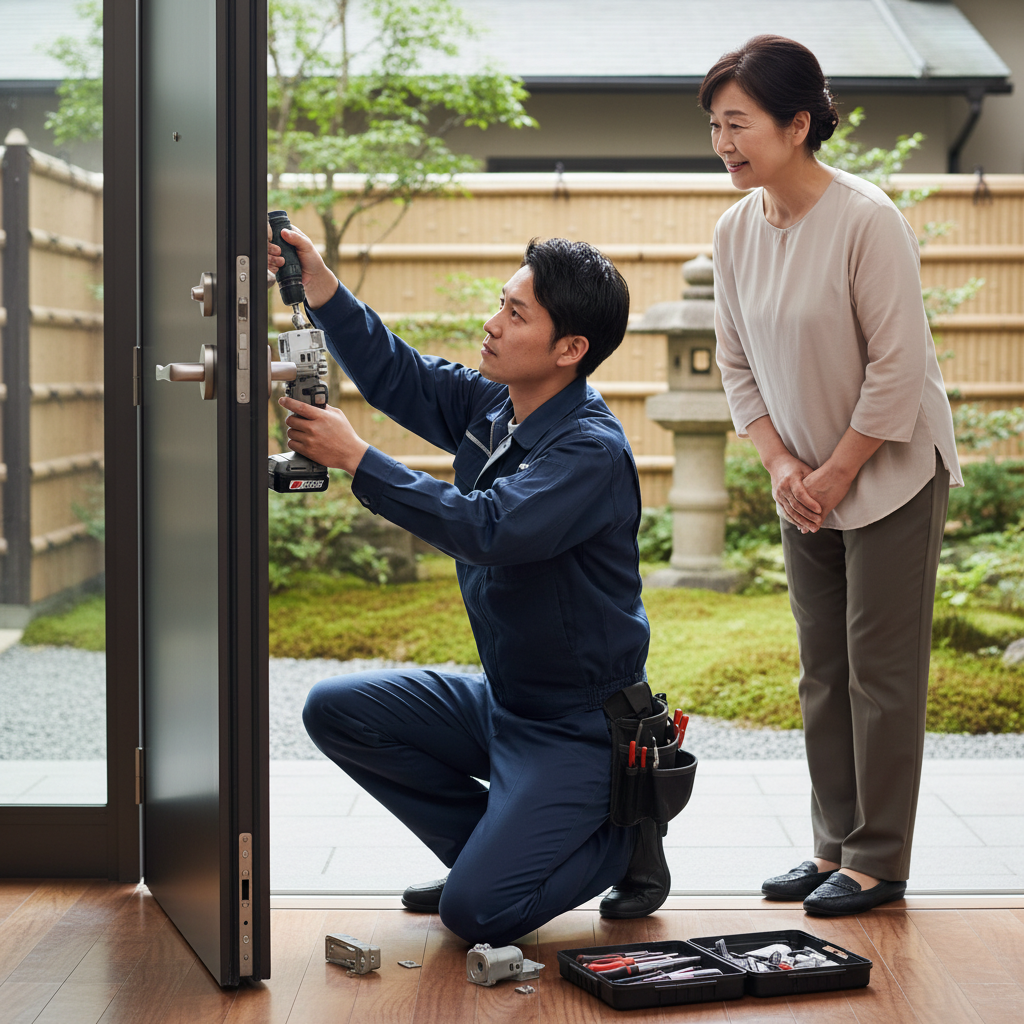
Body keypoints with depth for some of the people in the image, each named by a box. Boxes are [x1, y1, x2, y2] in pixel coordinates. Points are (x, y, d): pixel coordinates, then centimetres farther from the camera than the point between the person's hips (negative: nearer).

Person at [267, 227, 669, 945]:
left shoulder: (593, 452, -24)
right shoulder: (488, 405, 1)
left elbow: (488, 529, -36)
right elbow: (396, 374, 7)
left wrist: (356, 458, -31)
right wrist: (319, 283, -8)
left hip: (576, 727, -8)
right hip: (499, 700, 8)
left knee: (476, 912, -19)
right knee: (336, 711, -1)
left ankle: (624, 837, 9)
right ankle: (493, 846, 10)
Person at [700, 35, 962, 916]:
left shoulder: (867, 220, -21)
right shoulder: (736, 230, -1)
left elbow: (899, 366, -20)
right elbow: (738, 363, 6)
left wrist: (838, 473, -15)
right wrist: (782, 465, -5)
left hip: (891, 473, -7)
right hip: (807, 484, 7)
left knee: (882, 668, -3)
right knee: (823, 670, 12)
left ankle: (878, 861, 7)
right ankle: (834, 846, 22)